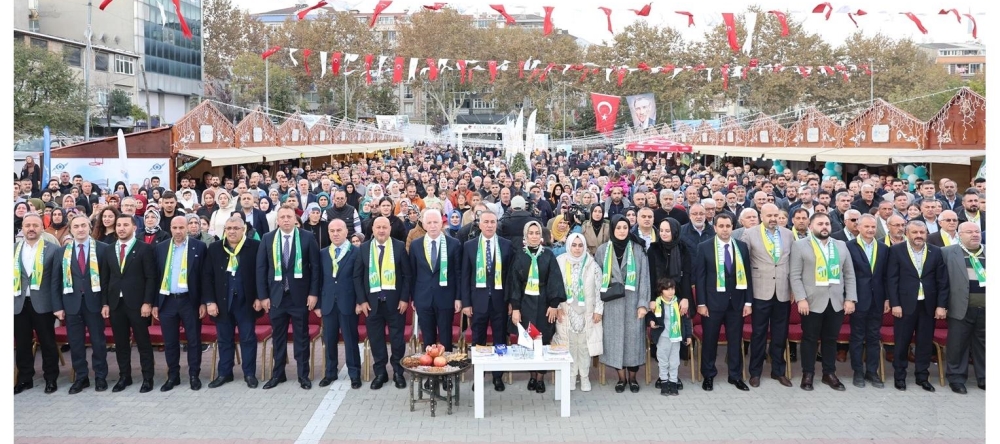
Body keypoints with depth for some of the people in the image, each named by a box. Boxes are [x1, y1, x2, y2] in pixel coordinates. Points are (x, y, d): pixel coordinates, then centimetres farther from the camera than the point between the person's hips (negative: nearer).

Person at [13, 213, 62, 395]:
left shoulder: (53, 249, -2)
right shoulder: (14, 249, 7)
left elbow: (56, 280, -3)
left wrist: (57, 305, -7)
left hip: (42, 304, -3)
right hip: (19, 303, 3)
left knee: (47, 343, 6)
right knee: (22, 344, 11)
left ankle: (51, 379, 17)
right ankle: (24, 379, 24)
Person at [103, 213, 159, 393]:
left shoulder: (144, 248, -3)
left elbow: (151, 277, -7)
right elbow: (106, 279, 11)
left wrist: (147, 302, -13)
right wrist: (105, 303, 4)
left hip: (137, 303, -4)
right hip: (115, 303, 4)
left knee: (143, 342, 2)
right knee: (120, 343, 10)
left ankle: (147, 378, 10)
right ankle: (124, 377, 22)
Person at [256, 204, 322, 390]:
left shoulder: (307, 237, -3)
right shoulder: (267, 239, 3)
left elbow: (315, 266, -3)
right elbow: (261, 268, 3)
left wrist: (313, 293, -8)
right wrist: (263, 295, -2)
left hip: (299, 295, -2)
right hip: (276, 295, 2)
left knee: (301, 337, 6)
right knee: (278, 337, 11)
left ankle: (303, 375, 15)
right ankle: (278, 374, 23)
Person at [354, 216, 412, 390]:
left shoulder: (399, 246, 0)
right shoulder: (364, 248, 5)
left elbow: (407, 274, -1)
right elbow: (357, 276, 4)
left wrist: (404, 298, -7)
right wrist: (362, 300, -3)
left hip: (394, 300, -1)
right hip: (372, 301, 2)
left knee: (397, 338, 5)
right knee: (376, 339, 6)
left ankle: (398, 372, 19)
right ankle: (380, 373, 19)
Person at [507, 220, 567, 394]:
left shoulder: (548, 255, 1)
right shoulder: (519, 256, 2)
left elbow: (555, 280, -3)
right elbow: (514, 282, 0)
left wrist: (554, 304, -11)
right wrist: (515, 307, -7)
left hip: (544, 304, 0)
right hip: (525, 303, 1)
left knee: (543, 340, 1)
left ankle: (540, 377, 10)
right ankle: (531, 376, 15)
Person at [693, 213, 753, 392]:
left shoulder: (742, 246, 4)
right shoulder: (704, 247, -4)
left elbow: (747, 275, 6)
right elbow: (699, 277, -4)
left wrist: (748, 301, 1)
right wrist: (701, 303, -9)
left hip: (736, 301, 2)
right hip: (713, 301, -2)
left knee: (735, 340, 9)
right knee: (709, 340, 7)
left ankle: (736, 376, 22)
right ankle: (708, 376, 20)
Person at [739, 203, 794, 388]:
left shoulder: (788, 234, 8)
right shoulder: (750, 234, -3)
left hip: (783, 291, 3)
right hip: (761, 291, -3)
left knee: (780, 334, 10)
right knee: (759, 333, 5)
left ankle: (778, 371, 23)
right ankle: (755, 372, 15)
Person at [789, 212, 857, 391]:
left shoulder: (841, 246, 12)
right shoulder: (800, 245, -1)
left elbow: (849, 275, 11)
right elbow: (795, 275, -6)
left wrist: (850, 299, 2)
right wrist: (801, 299, -15)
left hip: (837, 302, 4)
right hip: (812, 302, -3)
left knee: (831, 339, 10)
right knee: (810, 339, 4)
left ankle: (829, 373, 21)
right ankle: (808, 374, 15)